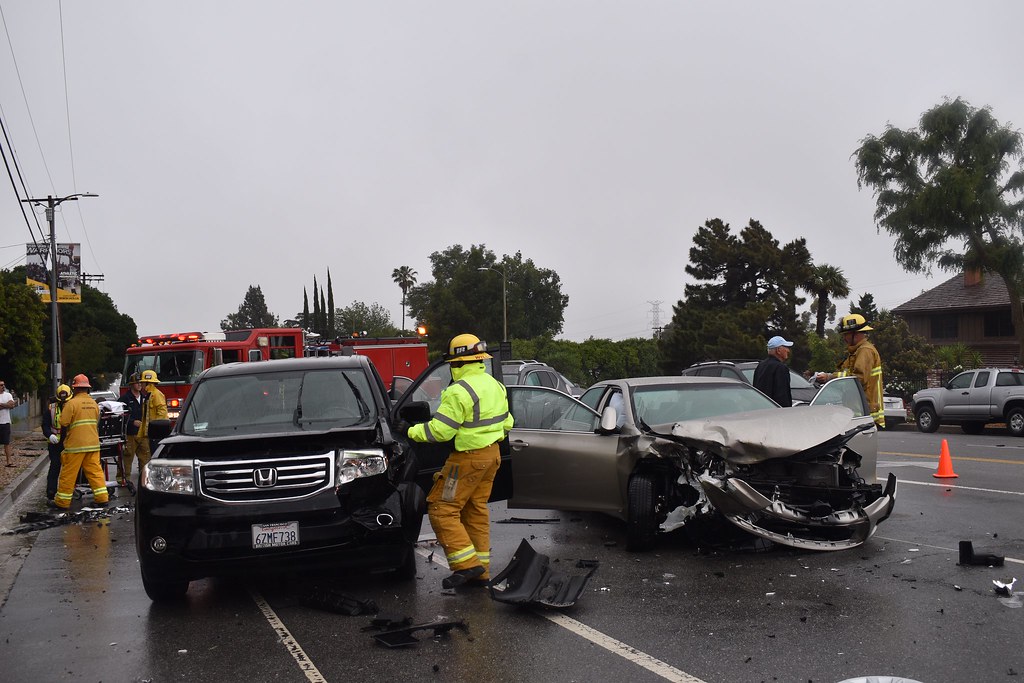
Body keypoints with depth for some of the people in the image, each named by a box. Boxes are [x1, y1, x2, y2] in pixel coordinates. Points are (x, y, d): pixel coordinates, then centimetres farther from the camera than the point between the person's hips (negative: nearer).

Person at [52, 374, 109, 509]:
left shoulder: (72, 403, -11)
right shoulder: (94, 403, 8)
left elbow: (63, 423, -11)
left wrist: (64, 435, 7)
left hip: (75, 444, -5)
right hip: (93, 443, 5)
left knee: (68, 473, 3)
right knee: (95, 471, 8)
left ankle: (62, 501, 10)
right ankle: (102, 498, 5)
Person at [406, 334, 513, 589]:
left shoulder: (460, 391, -19)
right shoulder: (495, 385, 10)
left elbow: (440, 430, -21)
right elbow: (506, 422, 19)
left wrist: (413, 432, -7)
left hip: (469, 458, -9)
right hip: (492, 454, 9)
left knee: (442, 509, -3)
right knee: (476, 511, 15)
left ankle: (467, 563, -8)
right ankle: (481, 570, 18)